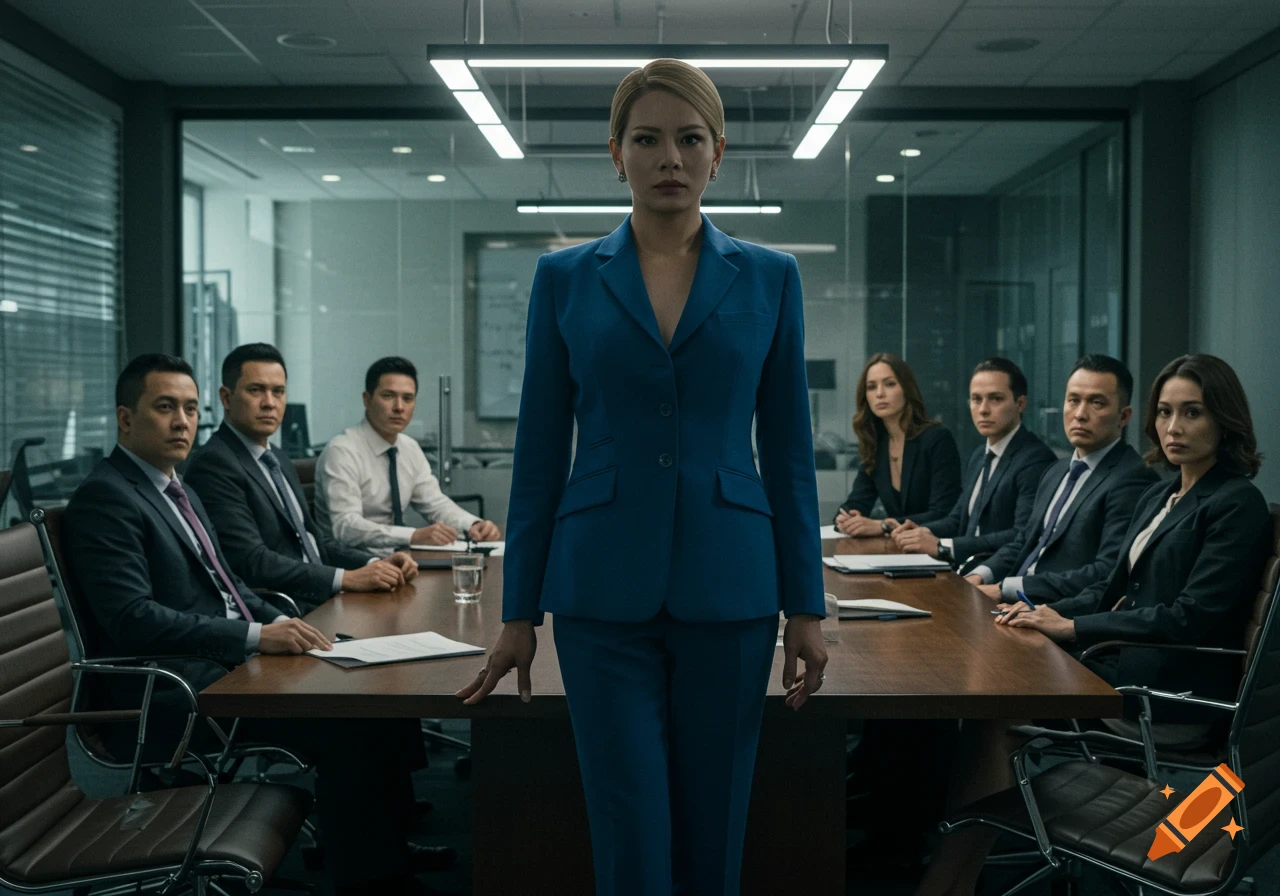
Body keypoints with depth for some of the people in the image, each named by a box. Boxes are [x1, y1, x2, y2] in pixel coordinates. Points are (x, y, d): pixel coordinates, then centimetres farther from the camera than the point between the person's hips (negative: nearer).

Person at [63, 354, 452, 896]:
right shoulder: (104, 497, -11)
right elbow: (133, 618, -22)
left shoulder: (179, 492, 19)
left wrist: (280, 624, 5)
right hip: (178, 691, -9)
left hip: (231, 663, 9)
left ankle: (388, 847, 11)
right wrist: (256, 636, -24)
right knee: (346, 726, -22)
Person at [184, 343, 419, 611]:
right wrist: (346, 578, -22)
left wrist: (374, 564, 0)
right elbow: (252, 562, -20)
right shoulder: (213, 465, -11)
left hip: (321, 601, 9)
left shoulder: (279, 460, 18)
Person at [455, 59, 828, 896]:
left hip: (726, 588, 1)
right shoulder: (565, 278, 2)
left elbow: (788, 450, 4)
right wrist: (519, 612, 2)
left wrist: (806, 606, 1)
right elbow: (541, 452, 3)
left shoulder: (770, 277, 3)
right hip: (605, 590, -1)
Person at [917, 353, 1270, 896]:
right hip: (1130, 669, 7)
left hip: (1170, 700, -7)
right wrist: (1049, 613, -2)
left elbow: (1192, 617, -18)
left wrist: (1073, 627, -17)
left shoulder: (1237, 504, -9)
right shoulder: (1159, 496, 17)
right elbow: (1112, 591, 18)